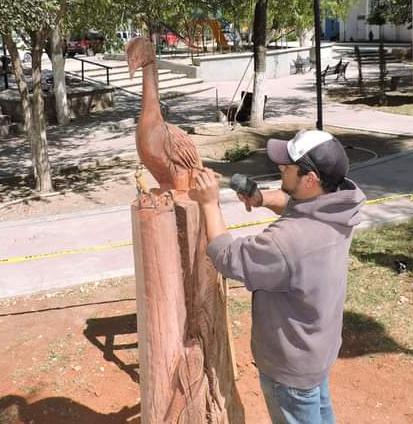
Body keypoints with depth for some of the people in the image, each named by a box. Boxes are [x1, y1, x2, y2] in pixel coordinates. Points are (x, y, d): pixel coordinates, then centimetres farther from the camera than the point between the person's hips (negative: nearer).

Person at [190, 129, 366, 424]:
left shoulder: (290, 240, -40)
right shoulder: (333, 209, -13)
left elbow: (228, 258, -26)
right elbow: (293, 201, 8)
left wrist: (210, 203, -17)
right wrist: (263, 198, -12)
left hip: (292, 364, -8)